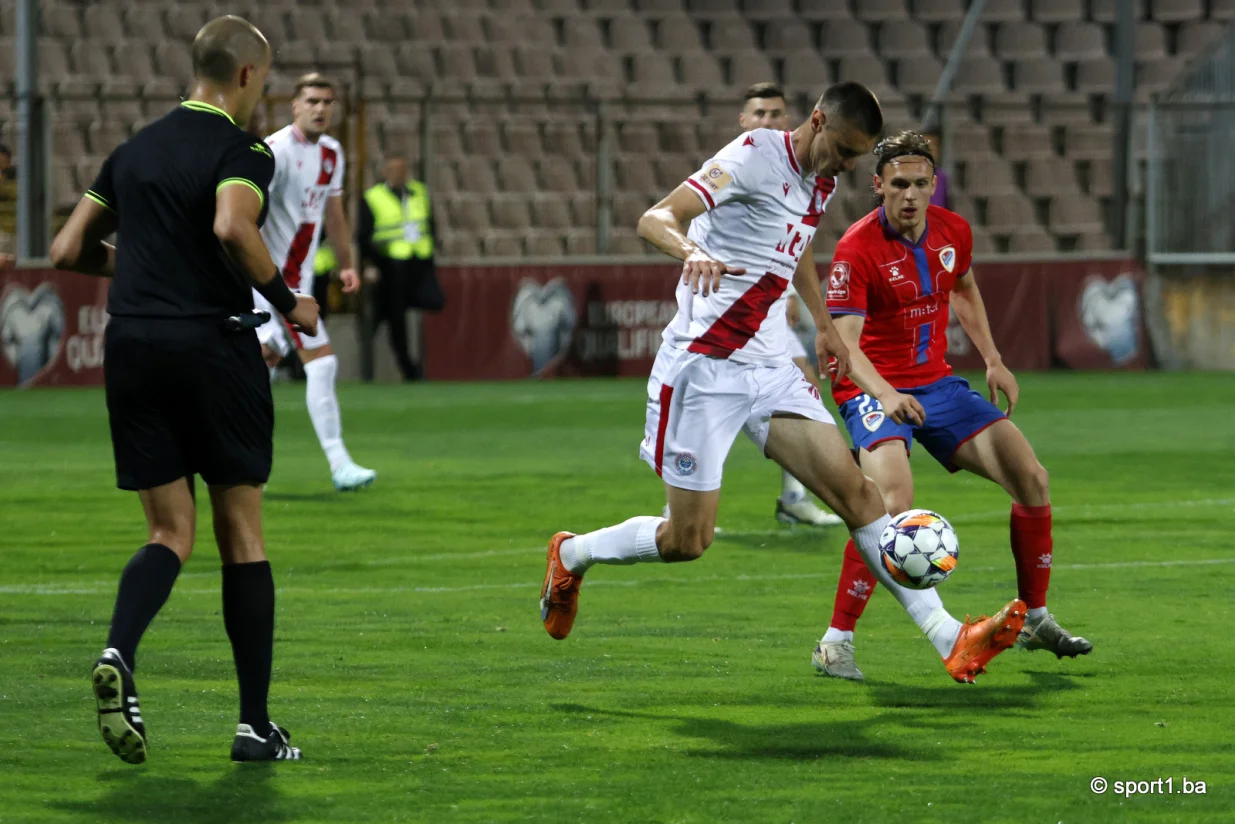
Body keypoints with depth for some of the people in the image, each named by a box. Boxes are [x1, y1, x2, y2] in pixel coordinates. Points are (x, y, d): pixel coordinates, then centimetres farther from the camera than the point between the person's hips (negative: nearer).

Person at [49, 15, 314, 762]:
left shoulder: (135, 152, 14)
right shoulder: (241, 152, -6)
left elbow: (69, 251, 15)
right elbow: (232, 228, -27)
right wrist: (288, 301, -13)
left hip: (132, 345, 5)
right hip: (215, 345, -5)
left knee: (172, 534, 8)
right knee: (242, 536, 6)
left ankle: (119, 653, -22)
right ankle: (256, 725, 7)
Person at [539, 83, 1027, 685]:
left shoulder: (819, 181, 11)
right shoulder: (756, 156, -14)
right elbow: (654, 219, -25)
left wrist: (824, 325, 39)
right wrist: (692, 252, -46)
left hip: (769, 369, 7)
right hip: (704, 366, -7)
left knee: (853, 489, -7)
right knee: (686, 540, -4)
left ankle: (949, 640, -13)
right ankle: (571, 555, 25)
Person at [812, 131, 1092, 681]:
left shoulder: (953, 231, 0)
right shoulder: (857, 248, -20)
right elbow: (843, 341, -28)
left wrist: (992, 360, 17)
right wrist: (884, 394, -44)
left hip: (936, 383, 7)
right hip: (875, 391, -7)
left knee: (1031, 478, -2)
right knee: (894, 500, -31)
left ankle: (1035, 620, 16)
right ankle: (836, 644, -23)